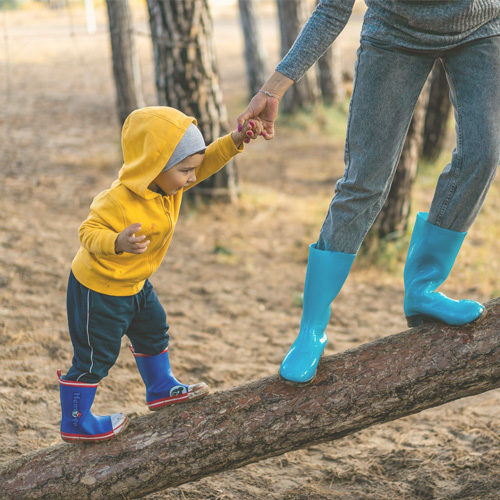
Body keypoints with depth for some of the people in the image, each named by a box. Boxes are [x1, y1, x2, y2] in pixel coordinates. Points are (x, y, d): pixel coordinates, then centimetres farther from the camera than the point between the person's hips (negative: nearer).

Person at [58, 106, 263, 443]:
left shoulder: (168, 183, -8)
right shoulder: (120, 201, -34)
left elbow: (207, 162, -1)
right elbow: (89, 232, -32)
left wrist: (235, 141, -16)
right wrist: (118, 243, -51)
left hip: (134, 284, 9)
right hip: (98, 289, -9)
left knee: (153, 332, 25)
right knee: (96, 356, 2)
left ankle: (161, 389, 46)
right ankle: (75, 423, 16)